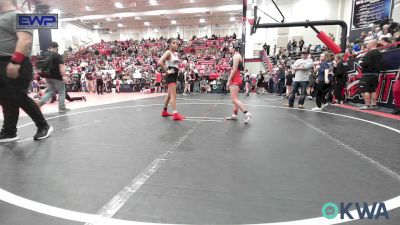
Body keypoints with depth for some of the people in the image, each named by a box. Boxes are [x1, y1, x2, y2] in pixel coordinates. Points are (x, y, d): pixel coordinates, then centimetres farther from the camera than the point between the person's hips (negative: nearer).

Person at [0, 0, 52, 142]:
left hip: (14, 65, -9)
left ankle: (43, 126, 4)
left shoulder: (17, 16, -5)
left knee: (20, 98, -9)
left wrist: (15, 62, -29)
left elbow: (25, 40, -20)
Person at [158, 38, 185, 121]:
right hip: (170, 76, -9)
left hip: (175, 75, 9)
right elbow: (160, 62, -26)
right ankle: (175, 114, -15)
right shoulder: (168, 52, -11)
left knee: (170, 94, 16)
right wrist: (167, 71, -21)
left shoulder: (176, 53, 13)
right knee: (173, 95, -14)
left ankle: (164, 111, 28)